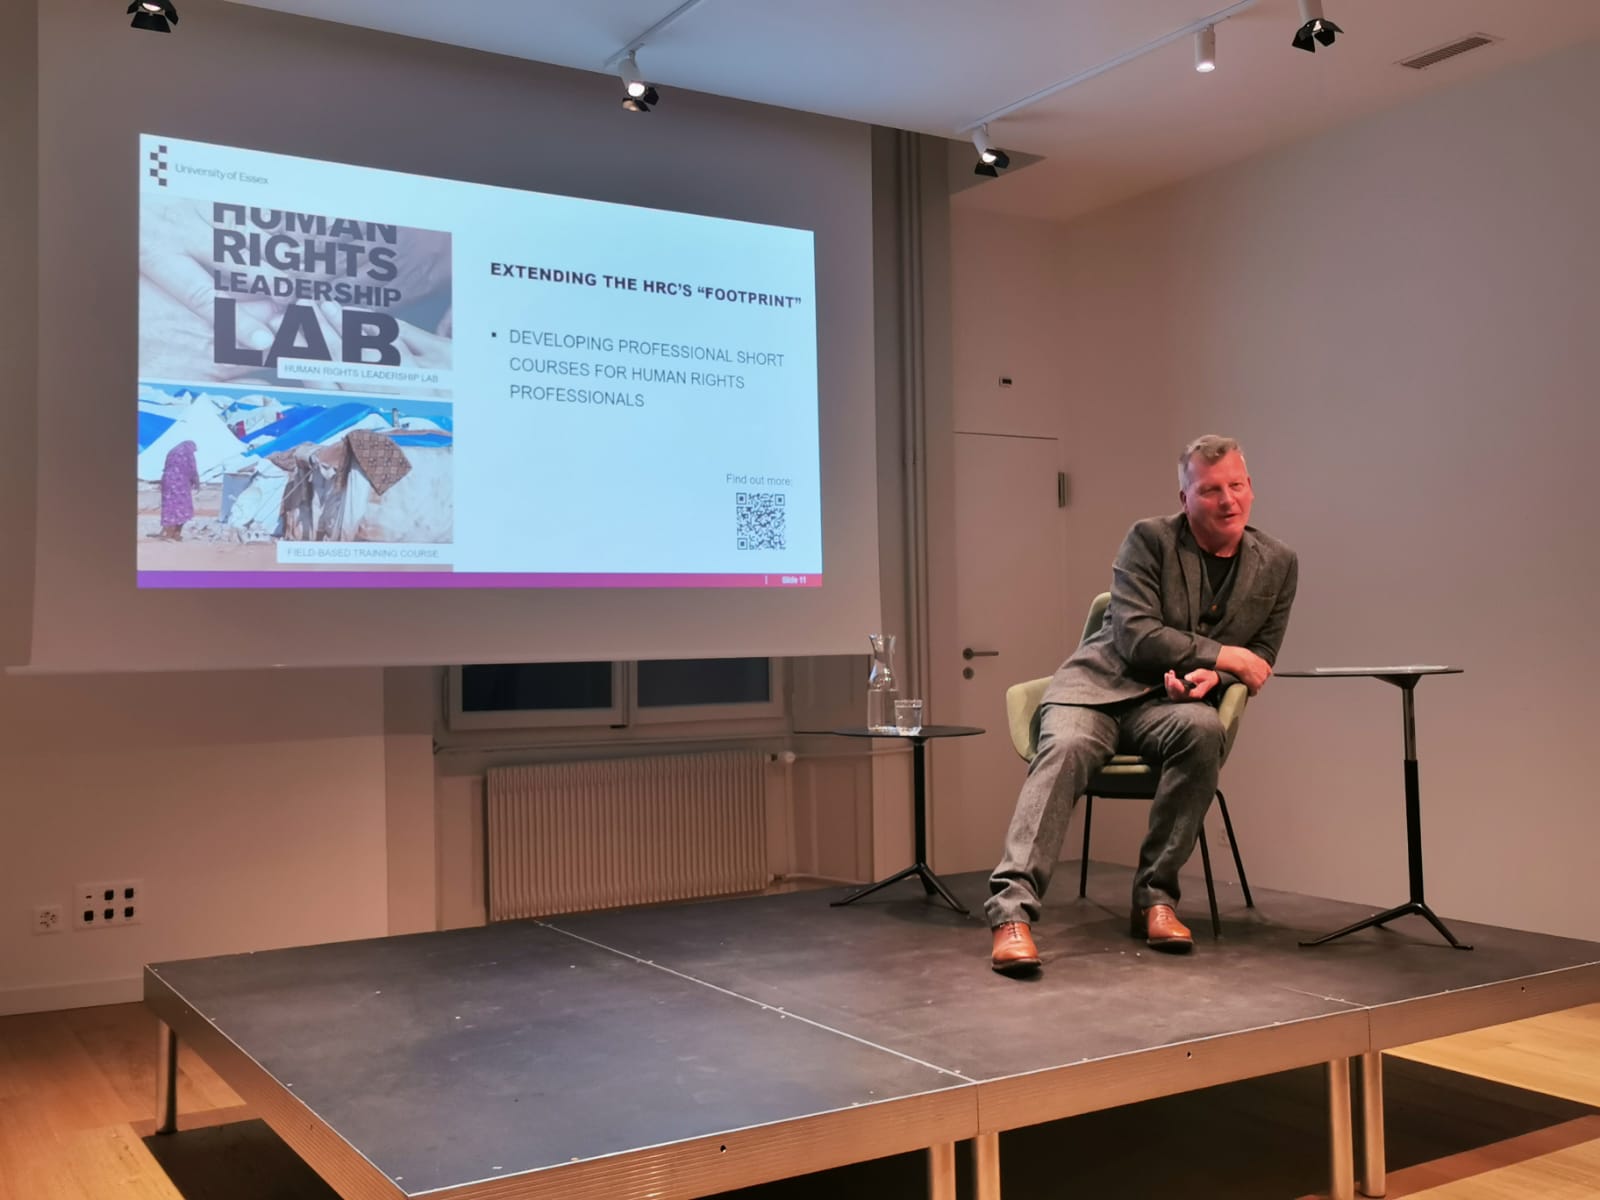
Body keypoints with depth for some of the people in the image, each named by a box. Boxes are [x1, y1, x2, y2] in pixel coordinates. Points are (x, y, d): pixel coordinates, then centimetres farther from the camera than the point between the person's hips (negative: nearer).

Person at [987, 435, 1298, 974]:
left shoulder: (1278, 564, 8)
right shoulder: (1149, 539, -3)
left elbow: (1260, 661, 12)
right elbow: (1136, 638, -11)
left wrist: (1210, 676, -10)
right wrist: (1224, 655, -12)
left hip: (1173, 701, 2)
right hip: (1101, 684, -2)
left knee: (1204, 728, -34)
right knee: (1066, 747, -34)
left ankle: (1155, 896, -23)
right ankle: (1012, 911, -39)